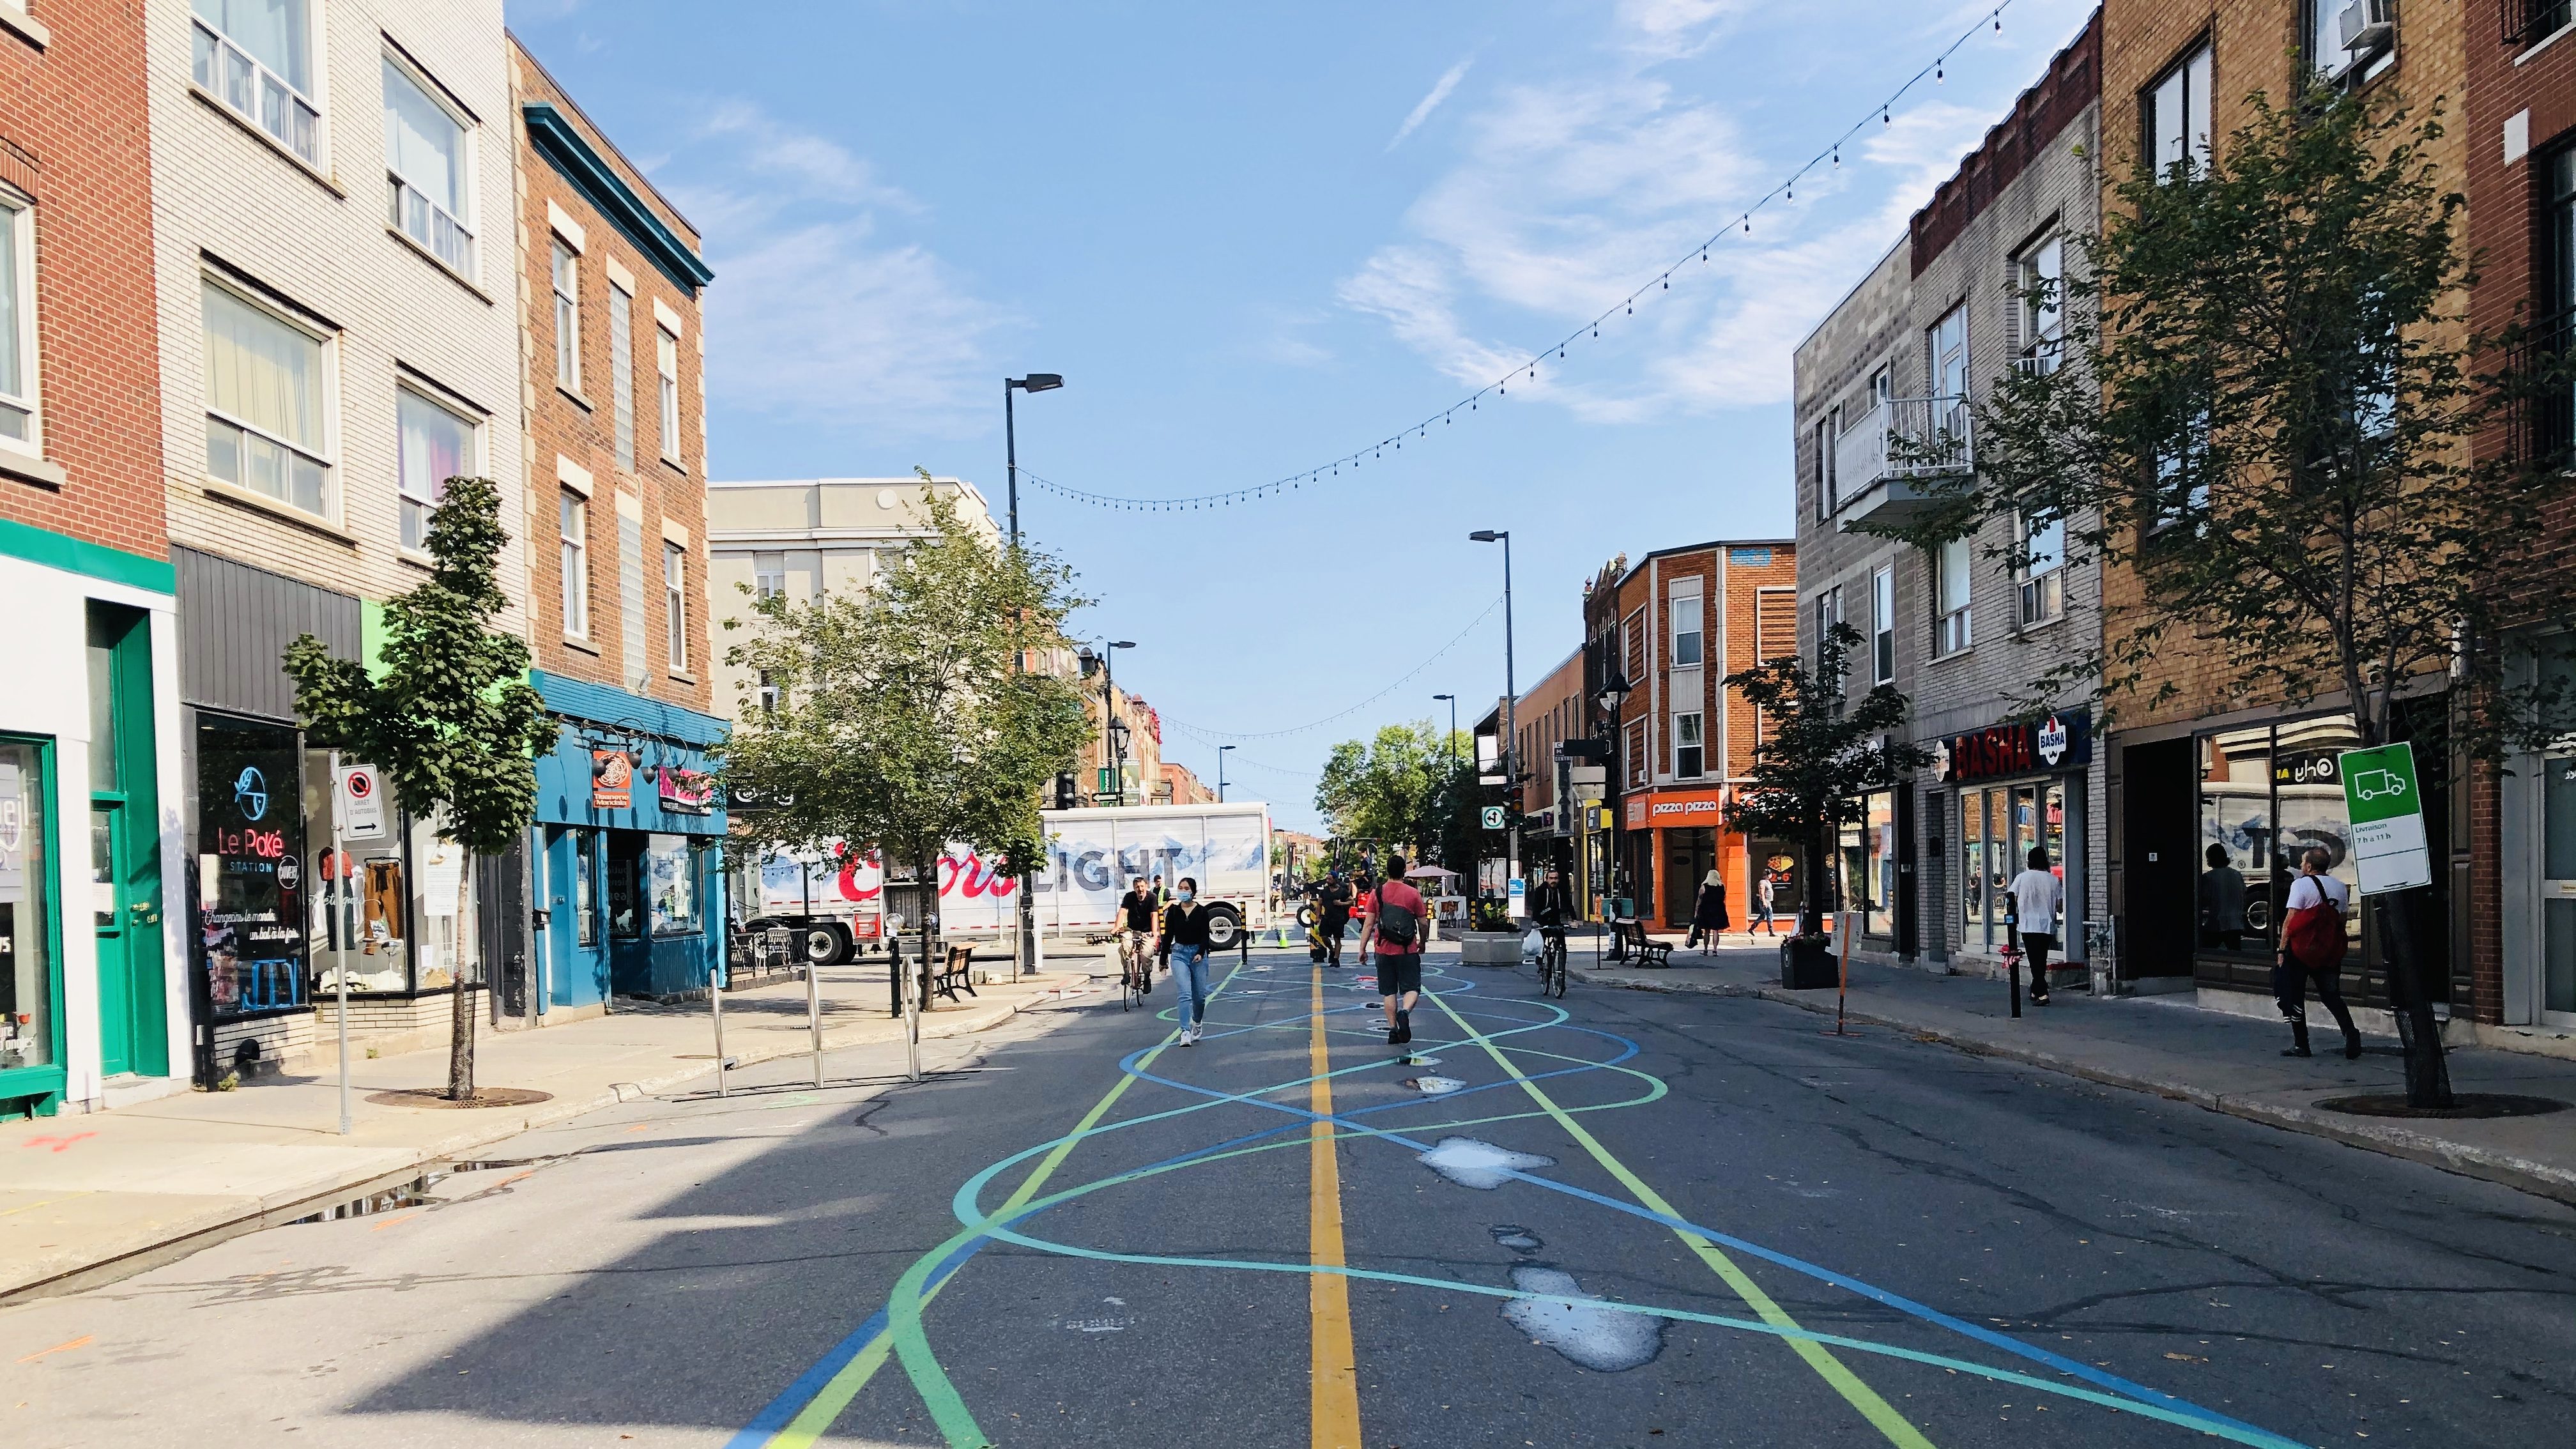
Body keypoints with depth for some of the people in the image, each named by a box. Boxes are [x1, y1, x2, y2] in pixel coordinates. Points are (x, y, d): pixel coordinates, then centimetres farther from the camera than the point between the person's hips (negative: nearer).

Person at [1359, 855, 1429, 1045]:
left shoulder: (1376, 894, -1)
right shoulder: (1413, 894, -3)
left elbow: (1369, 924, -2)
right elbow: (1422, 924, 3)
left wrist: (1362, 949, 3)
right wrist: (1422, 944, 20)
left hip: (1384, 951, 2)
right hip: (1408, 951, -2)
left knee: (1389, 992, 10)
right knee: (1411, 988, 4)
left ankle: (1393, 1030, 7)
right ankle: (1404, 1012, -24)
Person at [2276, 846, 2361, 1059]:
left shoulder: (2301, 884, -8)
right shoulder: (2340, 887, 9)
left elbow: (2290, 920, -13)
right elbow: (2342, 919, 11)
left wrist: (2282, 950, -11)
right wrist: (2335, 949, 19)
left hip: (2301, 950, -5)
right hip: (2330, 952, 5)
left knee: (2294, 997, 6)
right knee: (2331, 996, 11)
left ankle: (2301, 1044, 6)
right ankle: (2350, 1033, -12)